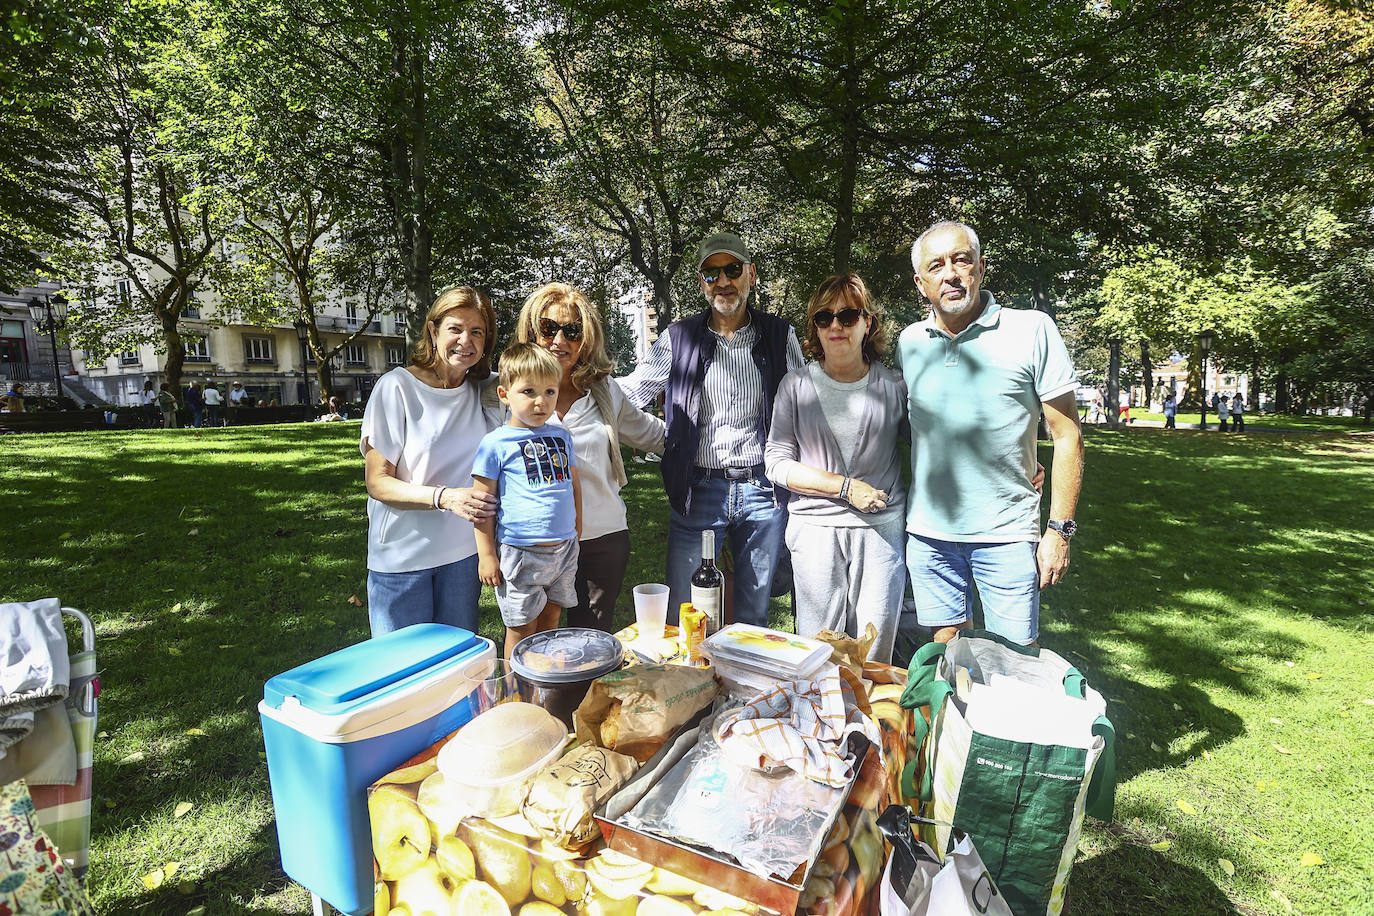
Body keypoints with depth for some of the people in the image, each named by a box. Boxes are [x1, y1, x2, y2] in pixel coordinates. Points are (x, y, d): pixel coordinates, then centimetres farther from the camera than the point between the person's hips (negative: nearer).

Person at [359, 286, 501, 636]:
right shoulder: (396, 387, -10)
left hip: (463, 553, 4)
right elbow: (377, 483, -11)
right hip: (402, 557, -4)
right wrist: (445, 497, -28)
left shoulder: (486, 390, 3)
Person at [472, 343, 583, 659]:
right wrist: (486, 555, -7)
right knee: (522, 628, 6)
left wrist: (577, 529, 16)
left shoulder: (562, 436, 9)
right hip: (519, 551, -5)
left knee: (550, 620, 17)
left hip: (565, 548, 5)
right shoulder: (496, 443, -7)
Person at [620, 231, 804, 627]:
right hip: (697, 491, 0)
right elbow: (629, 392, 5)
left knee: (754, 616, 15)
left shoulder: (780, 335, 5)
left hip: (762, 490, 1)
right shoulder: (678, 338, 3)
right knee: (682, 618, 5)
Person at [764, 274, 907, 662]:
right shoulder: (797, 385, 1)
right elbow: (776, 462, -2)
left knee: (875, 652, 7)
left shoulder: (894, 386, 4)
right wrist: (846, 487, -10)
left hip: (882, 528, 1)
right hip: (815, 528, -1)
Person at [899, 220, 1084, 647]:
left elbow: (1067, 436, -4)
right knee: (944, 650, 14)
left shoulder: (1033, 330, -5)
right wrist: (898, 510, 11)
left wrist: (1059, 530, -8)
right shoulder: (909, 342, 6)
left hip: (1007, 535, -3)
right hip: (927, 533, 3)